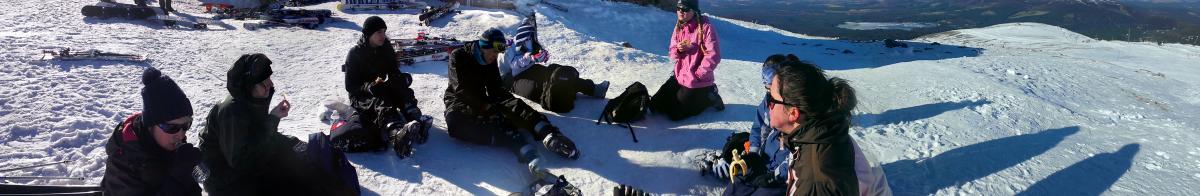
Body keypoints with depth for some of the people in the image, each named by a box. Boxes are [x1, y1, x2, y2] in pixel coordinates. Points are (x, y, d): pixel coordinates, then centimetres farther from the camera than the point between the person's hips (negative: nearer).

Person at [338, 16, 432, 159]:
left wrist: (403, 78, -12)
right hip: (361, 96, -5)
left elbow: (394, 72, 13)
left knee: (405, 92, -27)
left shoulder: (386, 48, 4)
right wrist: (370, 87, -30)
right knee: (381, 103, -38)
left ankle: (417, 122, -54)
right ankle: (398, 138, -71)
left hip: (383, 90, 5)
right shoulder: (355, 54, -9)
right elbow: (350, 86, -11)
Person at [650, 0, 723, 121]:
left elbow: (713, 56, -21)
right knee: (655, 106, 9)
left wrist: (697, 74, -16)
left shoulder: (706, 28, -18)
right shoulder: (678, 28, 5)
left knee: (675, 114, -2)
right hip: (679, 77, 8)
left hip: (697, 82, -7)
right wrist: (677, 50, -13)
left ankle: (709, 98, 15)